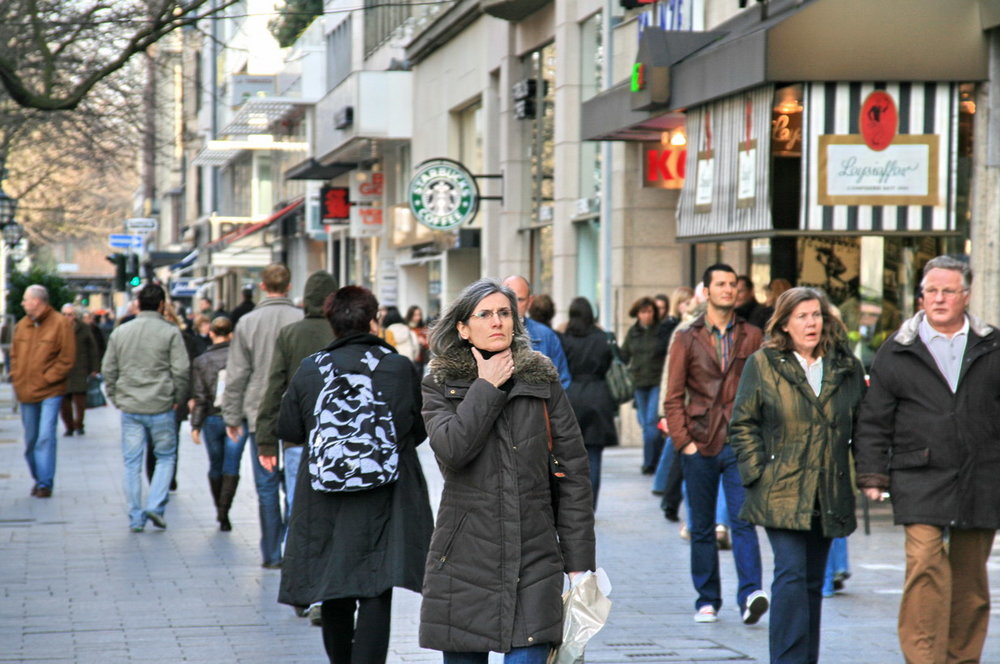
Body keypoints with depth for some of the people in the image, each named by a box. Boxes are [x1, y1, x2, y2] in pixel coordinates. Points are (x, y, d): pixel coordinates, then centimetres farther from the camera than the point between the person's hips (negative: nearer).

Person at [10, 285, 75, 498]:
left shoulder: (60, 324, -7)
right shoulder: (22, 325, 10)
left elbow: (67, 359, -9)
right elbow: (14, 354, 18)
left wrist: (46, 379, -13)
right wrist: (16, 377, 3)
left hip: (50, 392, -6)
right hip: (25, 392, 6)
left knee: (46, 437, -12)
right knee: (30, 439, 10)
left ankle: (45, 483, -8)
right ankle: (38, 478, 24)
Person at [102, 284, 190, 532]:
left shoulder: (120, 332, 7)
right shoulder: (170, 332, -5)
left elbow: (108, 370, 8)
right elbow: (182, 370, -9)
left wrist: (115, 397, 17)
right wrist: (178, 398, 4)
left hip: (129, 408, 3)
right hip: (161, 407, -3)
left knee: (132, 463, 8)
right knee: (166, 456, 12)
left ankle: (135, 517, 8)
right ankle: (156, 505, -3)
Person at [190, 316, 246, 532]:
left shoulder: (201, 361, 0)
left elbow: (199, 398, -4)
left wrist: (195, 426, -3)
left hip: (212, 419, 1)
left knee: (215, 466, 17)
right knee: (231, 467, -1)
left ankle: (219, 509, 27)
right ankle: (224, 511, -15)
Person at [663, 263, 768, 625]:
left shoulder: (752, 337, 7)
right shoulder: (687, 338, 6)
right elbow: (673, 397, 5)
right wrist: (683, 441, -5)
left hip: (741, 445, -1)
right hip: (700, 445, 1)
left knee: (743, 520, -13)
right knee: (702, 527, 7)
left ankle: (750, 594, -21)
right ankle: (707, 601, 16)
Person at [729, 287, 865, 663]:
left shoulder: (847, 368, 9)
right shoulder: (763, 365, 2)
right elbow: (743, 424, 2)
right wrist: (757, 473, -8)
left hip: (829, 497, 4)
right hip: (781, 492, -3)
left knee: (813, 582, 10)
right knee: (791, 574, -14)